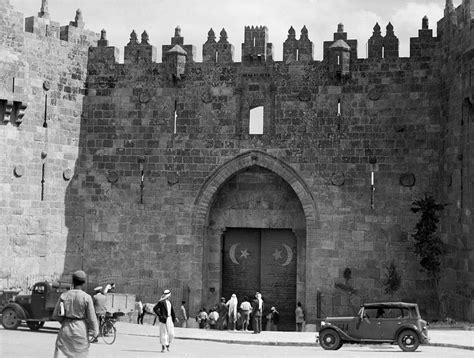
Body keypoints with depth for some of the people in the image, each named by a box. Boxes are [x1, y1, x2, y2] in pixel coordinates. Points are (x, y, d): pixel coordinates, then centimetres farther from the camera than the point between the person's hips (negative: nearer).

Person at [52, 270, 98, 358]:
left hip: (66, 329, 1)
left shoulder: (63, 295, -2)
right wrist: (95, 332, 6)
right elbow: (91, 317, -8)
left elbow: (55, 315, 3)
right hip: (81, 331, -1)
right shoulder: (86, 298, -10)